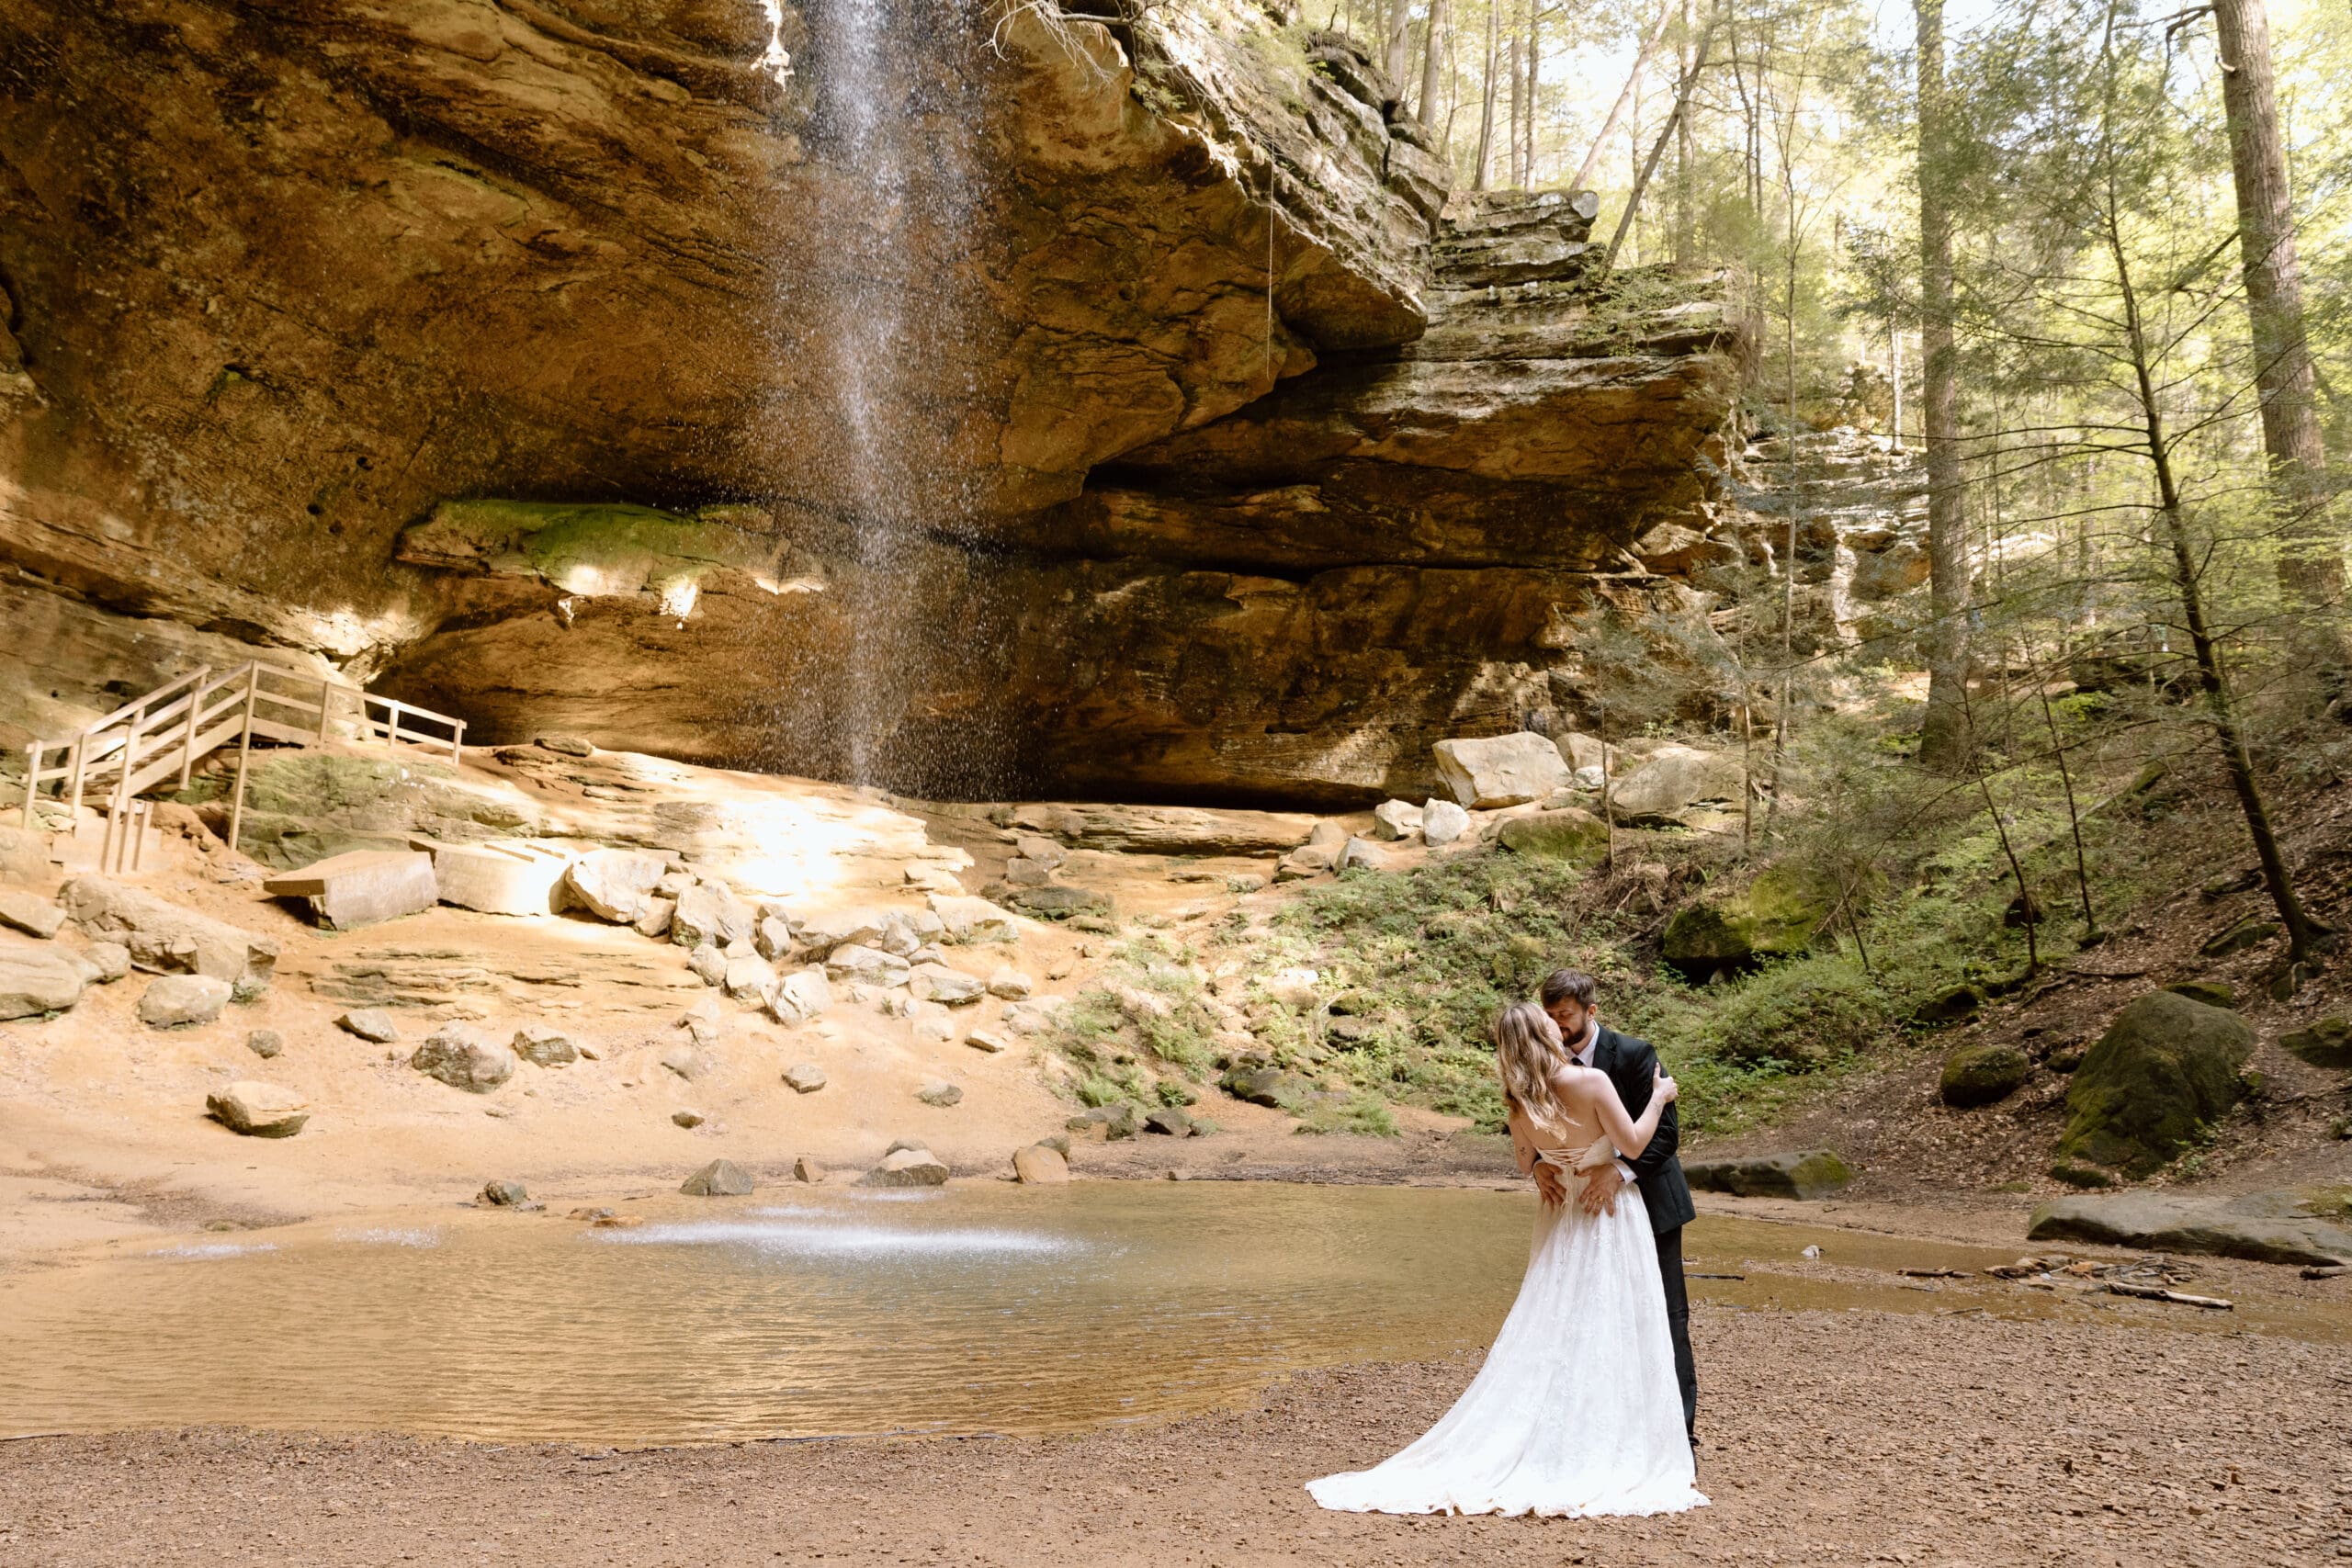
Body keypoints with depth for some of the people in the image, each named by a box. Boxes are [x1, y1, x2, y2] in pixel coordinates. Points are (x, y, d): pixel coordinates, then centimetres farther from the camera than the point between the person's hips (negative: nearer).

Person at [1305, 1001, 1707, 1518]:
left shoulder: (1519, 1103, -6)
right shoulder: (1592, 1081, -22)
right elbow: (1633, 1144, -16)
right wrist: (1659, 1097, -3)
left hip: (1560, 1220, 5)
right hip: (1610, 1221, -5)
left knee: (1549, 1336, 12)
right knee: (1613, 1336, 3)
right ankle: (1611, 1454, 7)